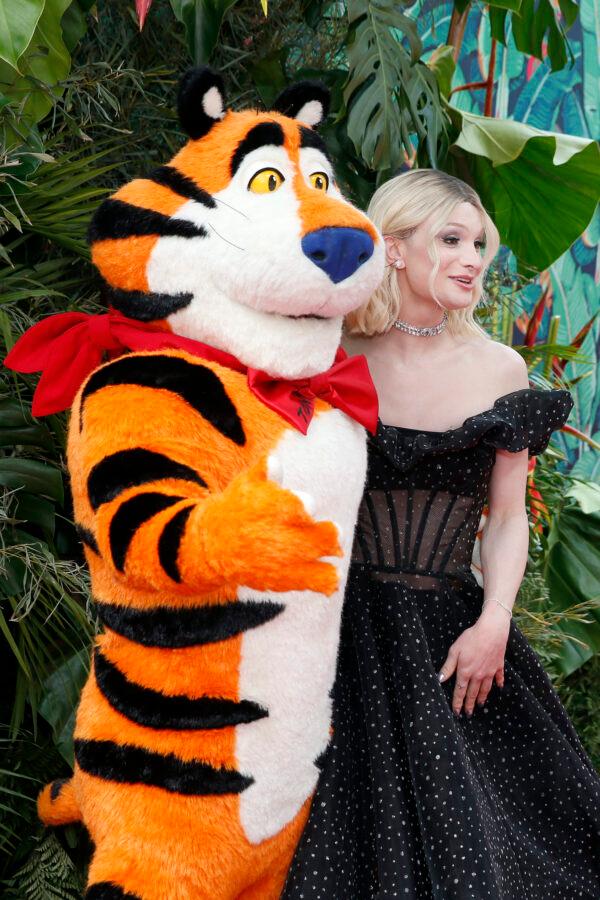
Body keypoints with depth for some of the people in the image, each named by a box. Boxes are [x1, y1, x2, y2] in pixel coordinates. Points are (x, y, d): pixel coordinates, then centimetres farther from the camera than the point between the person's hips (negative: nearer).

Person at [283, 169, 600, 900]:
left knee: (477, 834, 6)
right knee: (344, 826, 4)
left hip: (450, 629, 2)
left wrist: (493, 624, -8)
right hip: (346, 626, -1)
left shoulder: (499, 370, 3)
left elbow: (507, 517, 3)